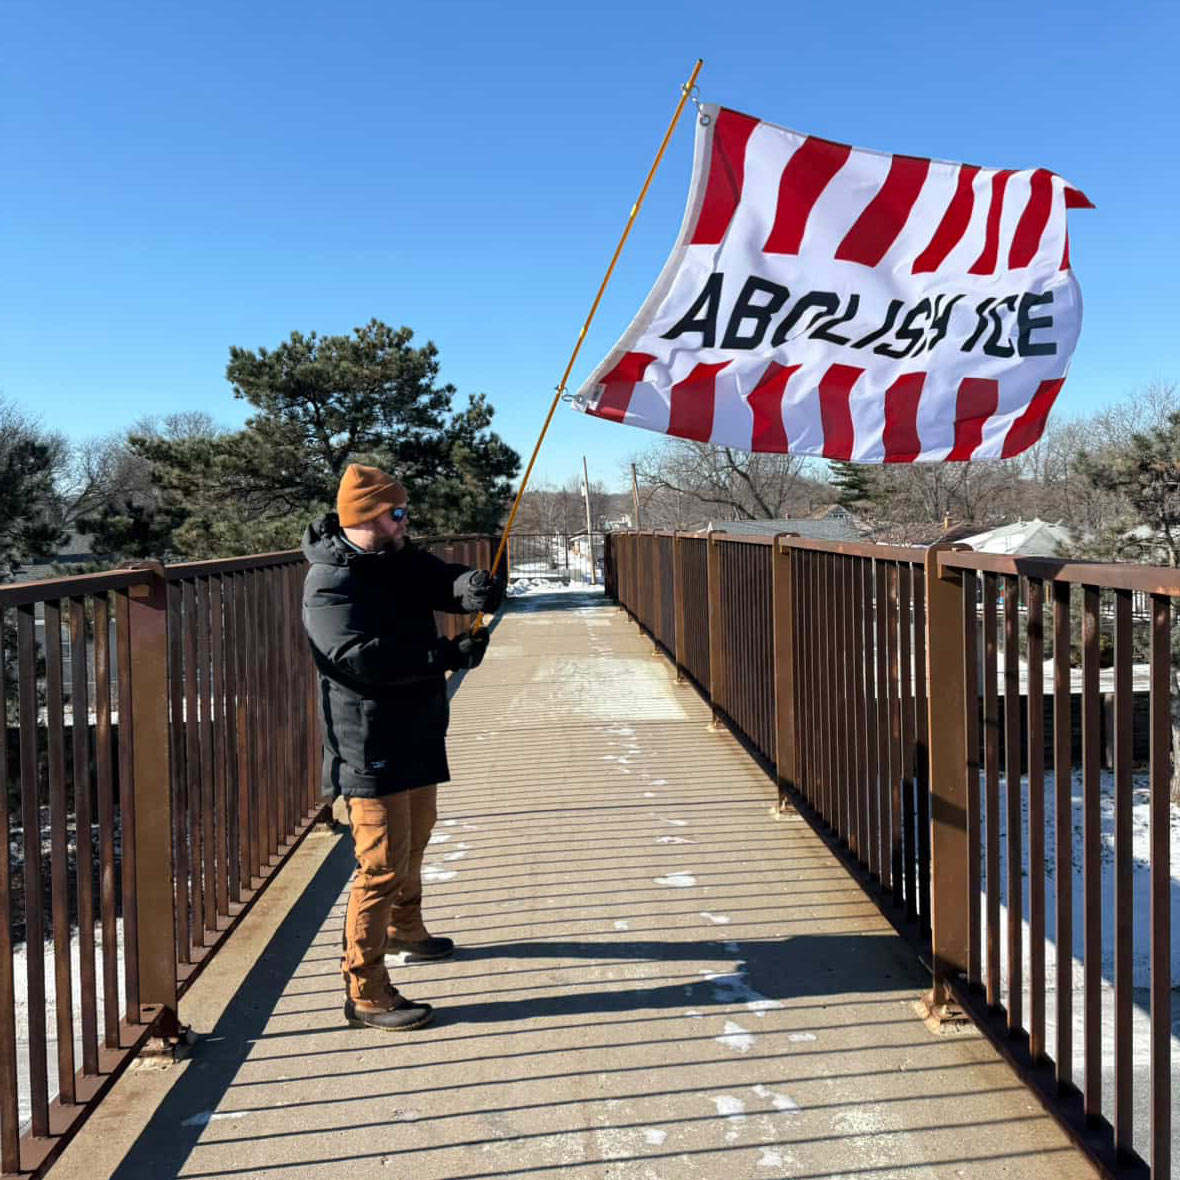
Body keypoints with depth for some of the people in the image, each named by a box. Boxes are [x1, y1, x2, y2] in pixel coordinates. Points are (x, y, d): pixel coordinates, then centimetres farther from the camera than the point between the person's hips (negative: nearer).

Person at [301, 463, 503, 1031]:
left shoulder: (401, 559, 8)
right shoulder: (330, 584, -19)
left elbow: (441, 581, -4)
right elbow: (361, 658, -31)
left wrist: (469, 585, -29)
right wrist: (449, 655, -32)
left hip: (416, 734, 9)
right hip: (370, 747, -9)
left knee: (414, 840, 25)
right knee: (383, 864, -7)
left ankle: (405, 930, 48)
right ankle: (364, 993, 3)